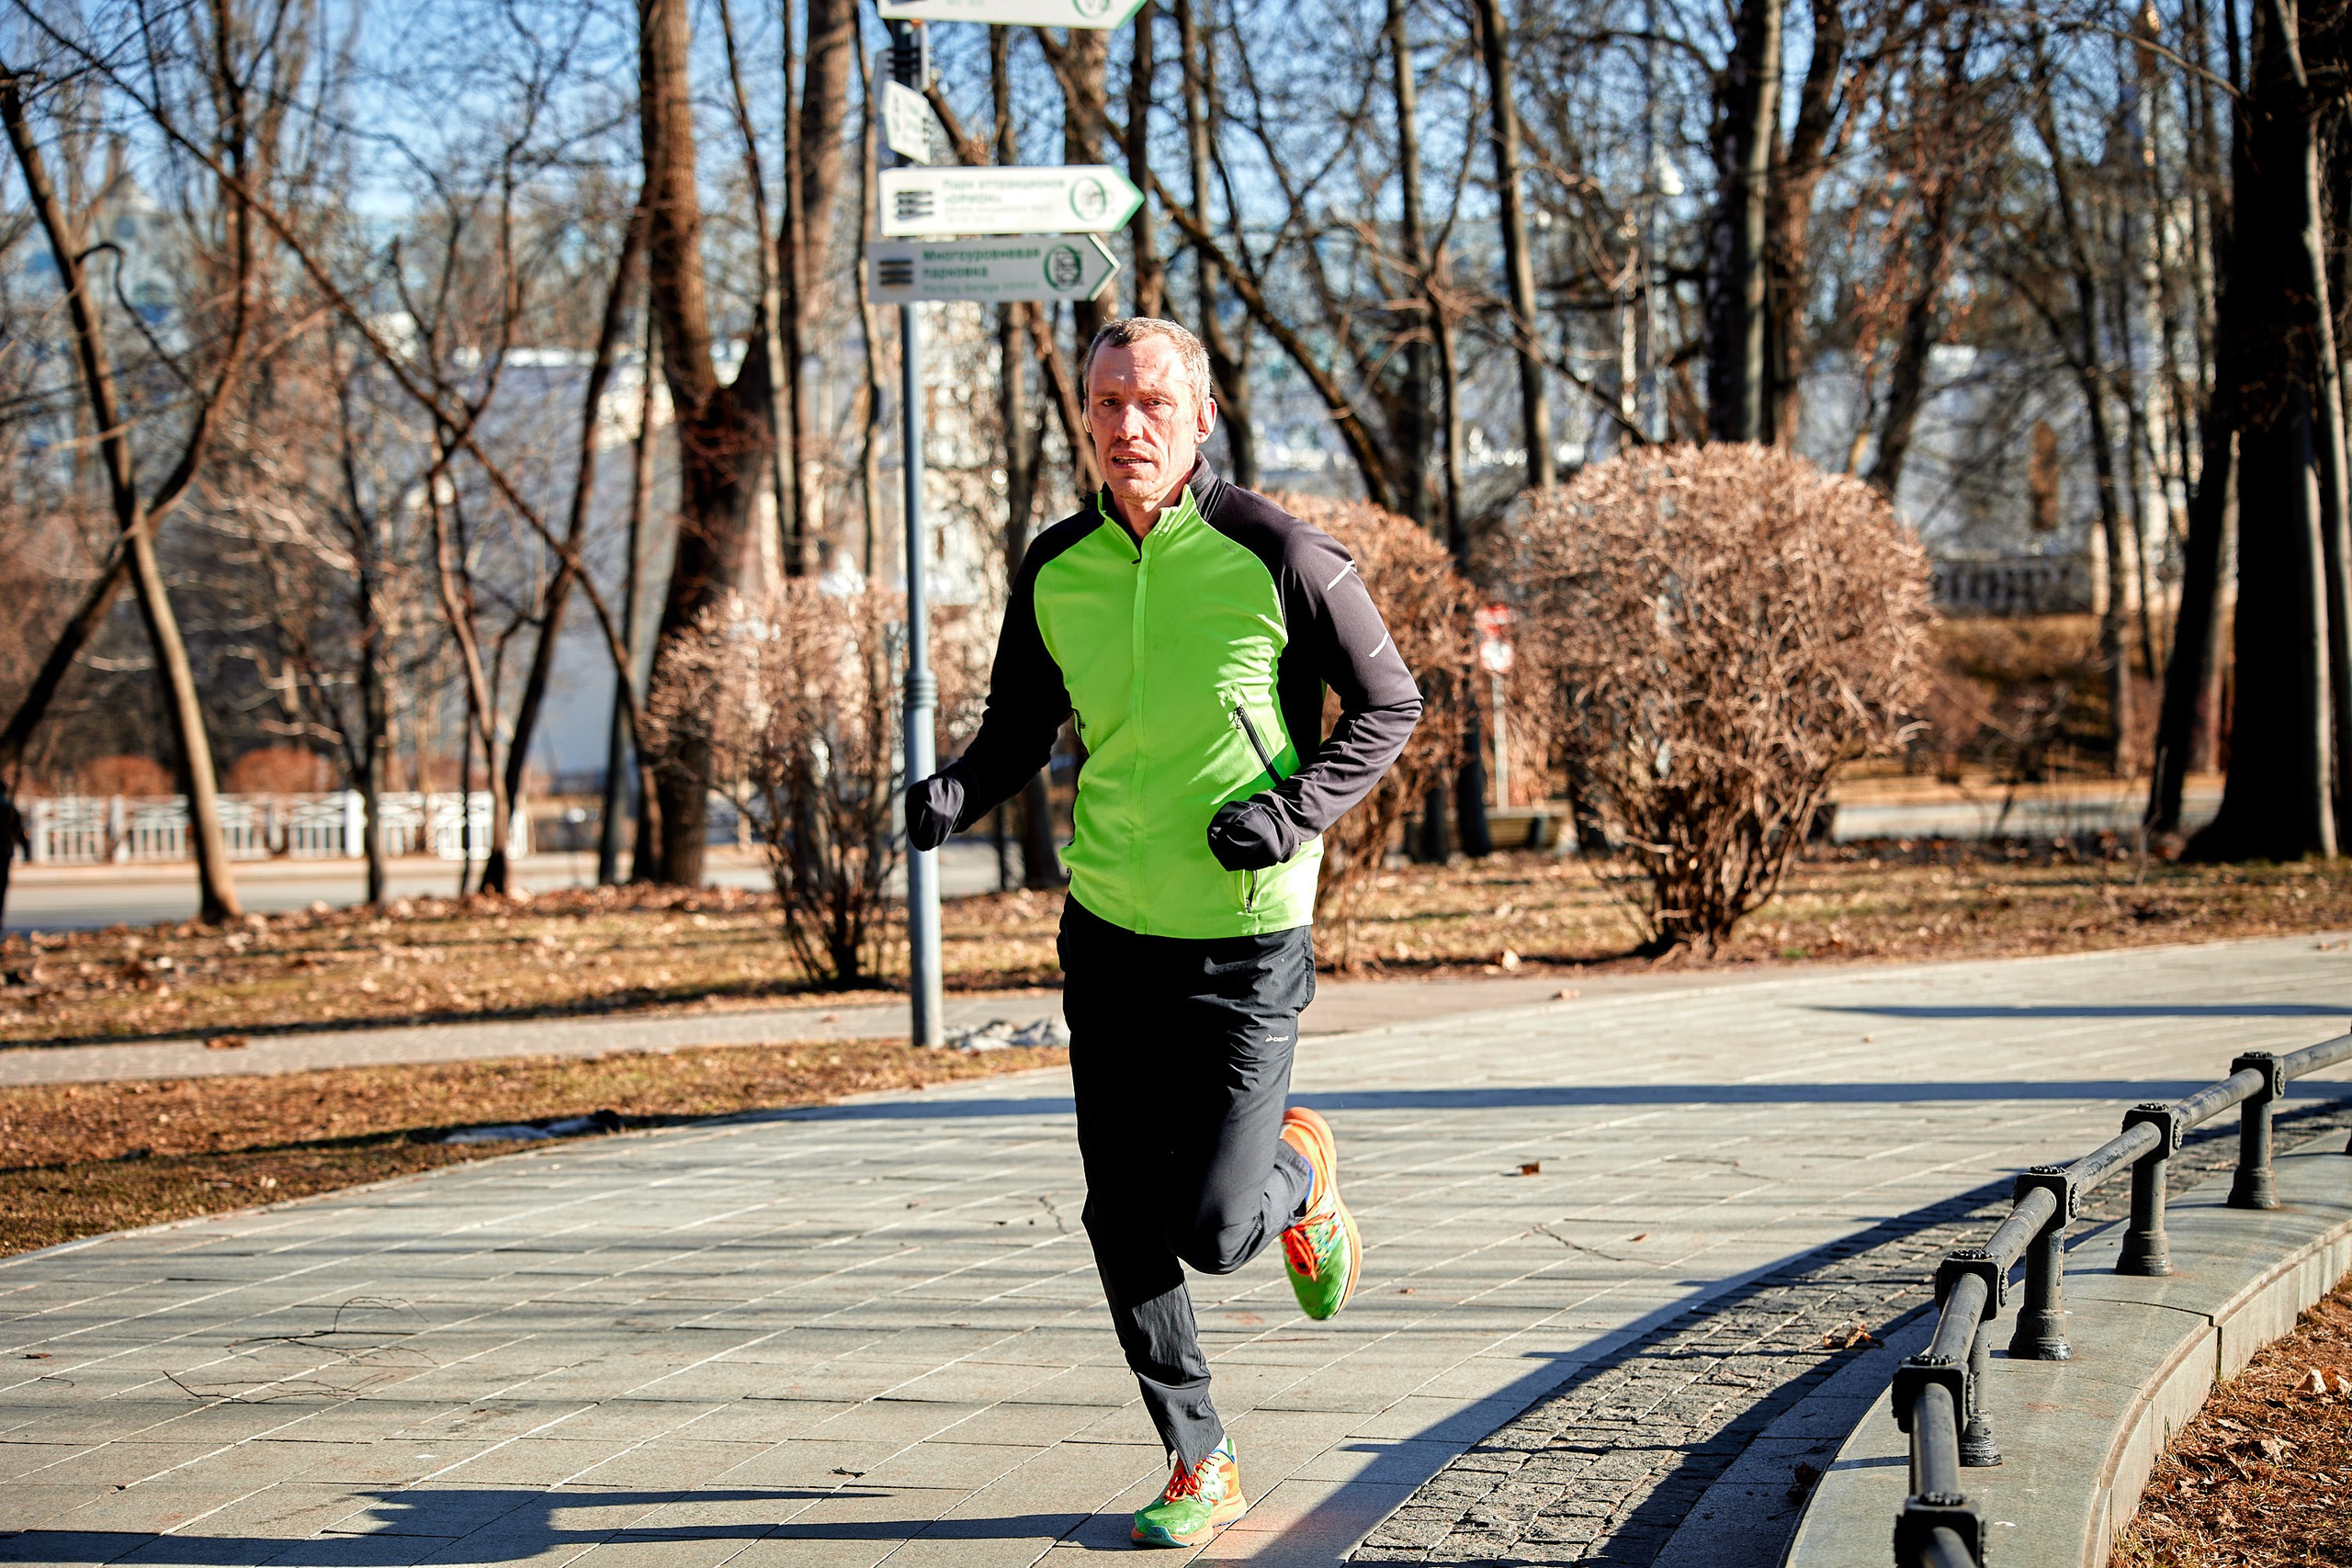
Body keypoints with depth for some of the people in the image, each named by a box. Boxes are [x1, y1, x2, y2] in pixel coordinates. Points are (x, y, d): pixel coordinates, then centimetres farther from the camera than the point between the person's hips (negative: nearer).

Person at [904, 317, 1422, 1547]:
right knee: (1125, 1224, 4)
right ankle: (1199, 1468, 20)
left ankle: (1298, 1173, 28)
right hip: (1108, 934, 4)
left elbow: (1387, 706, -1)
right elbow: (1020, 729, 12)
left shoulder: (1278, 556, -12)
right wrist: (956, 792, -9)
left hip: (1247, 940, -4)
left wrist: (1295, 810, -16)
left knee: (1212, 1231, -8)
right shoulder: (1055, 570, 1)